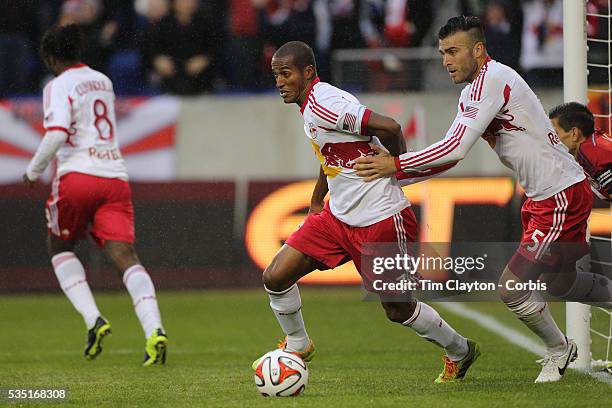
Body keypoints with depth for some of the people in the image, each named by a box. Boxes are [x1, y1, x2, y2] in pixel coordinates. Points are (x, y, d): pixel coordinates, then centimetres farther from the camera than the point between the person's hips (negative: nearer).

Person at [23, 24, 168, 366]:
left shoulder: (59, 86, -1)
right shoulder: (103, 82, 20)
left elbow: (57, 135, -14)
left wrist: (34, 171, -2)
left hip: (77, 175, -5)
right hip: (115, 177, 5)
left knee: (60, 247, 18)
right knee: (126, 256, -7)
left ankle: (93, 319, -1)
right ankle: (155, 330, -27)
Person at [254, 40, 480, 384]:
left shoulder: (322, 105, -23)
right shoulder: (311, 105, 7)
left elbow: (388, 127, -30)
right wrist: (316, 202, 29)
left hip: (380, 220, -9)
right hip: (337, 216, 9)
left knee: (398, 309, 6)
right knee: (275, 278, -1)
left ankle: (461, 352, 30)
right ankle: (297, 346, 22)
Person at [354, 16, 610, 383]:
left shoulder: (492, 80, -21)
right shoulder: (473, 91, 10)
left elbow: (456, 148, -28)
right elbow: (452, 154, 13)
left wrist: (396, 165, -23)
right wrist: (395, 172, 3)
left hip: (562, 197, -10)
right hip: (542, 199, 10)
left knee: (511, 288, -9)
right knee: (560, 284, 23)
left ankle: (559, 351, 15)